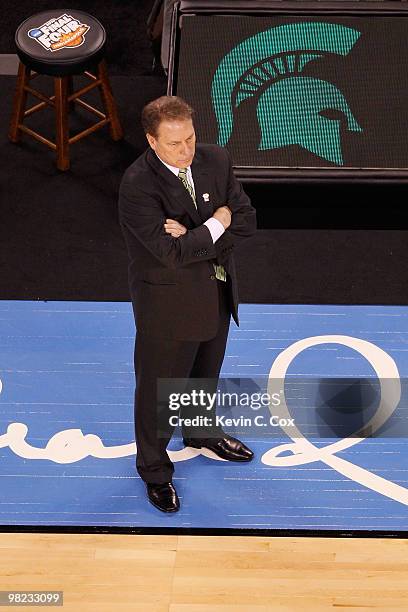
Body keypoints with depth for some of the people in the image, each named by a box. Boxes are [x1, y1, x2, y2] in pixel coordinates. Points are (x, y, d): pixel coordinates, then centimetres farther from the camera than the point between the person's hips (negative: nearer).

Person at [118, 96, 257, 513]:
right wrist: (216, 224, -18)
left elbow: (246, 220, -9)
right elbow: (173, 252, -32)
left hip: (217, 293, 6)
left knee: (206, 373, 28)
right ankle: (154, 469, 35)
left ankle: (201, 432, 57)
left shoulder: (216, 160, -7)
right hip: (168, 303, -6)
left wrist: (194, 238, -23)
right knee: (158, 389, 11)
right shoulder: (138, 185, -26)